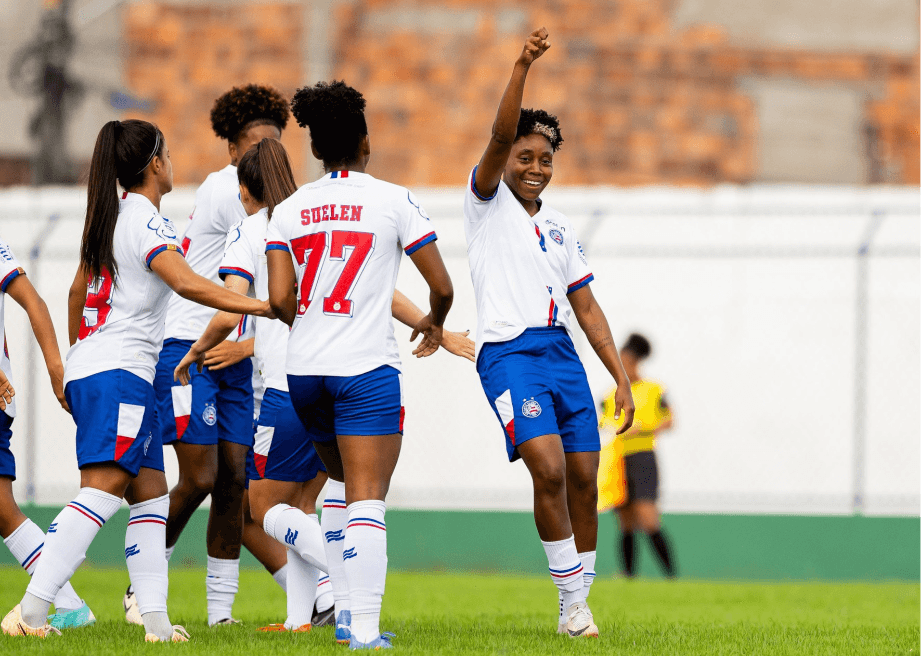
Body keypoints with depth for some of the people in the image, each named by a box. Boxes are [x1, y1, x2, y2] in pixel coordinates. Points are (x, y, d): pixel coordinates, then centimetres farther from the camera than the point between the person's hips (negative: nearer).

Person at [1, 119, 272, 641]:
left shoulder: (108, 217, 17)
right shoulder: (145, 221, -9)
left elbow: (77, 290, 28)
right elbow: (186, 283, -24)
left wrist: (74, 356, 40)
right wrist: (259, 306, -23)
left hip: (87, 369, 10)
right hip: (119, 371, -10)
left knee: (150, 494, 7)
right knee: (102, 492, -17)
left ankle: (157, 620, 0)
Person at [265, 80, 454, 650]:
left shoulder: (288, 211, 6)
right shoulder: (394, 201, -3)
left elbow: (281, 299, -1)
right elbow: (442, 285, -1)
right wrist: (434, 323, 21)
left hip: (304, 368, 4)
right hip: (367, 368, -4)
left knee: (348, 484, 25)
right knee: (368, 501, -7)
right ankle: (364, 629, -15)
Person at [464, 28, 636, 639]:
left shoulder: (560, 227, 20)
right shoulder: (489, 202, 6)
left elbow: (587, 307, 20)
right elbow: (500, 137, -12)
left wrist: (622, 377, 12)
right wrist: (523, 67, -24)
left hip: (563, 354, 6)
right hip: (510, 354, -6)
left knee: (584, 478, 0)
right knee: (549, 468, -20)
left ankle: (579, 601, 13)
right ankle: (571, 600, -11)